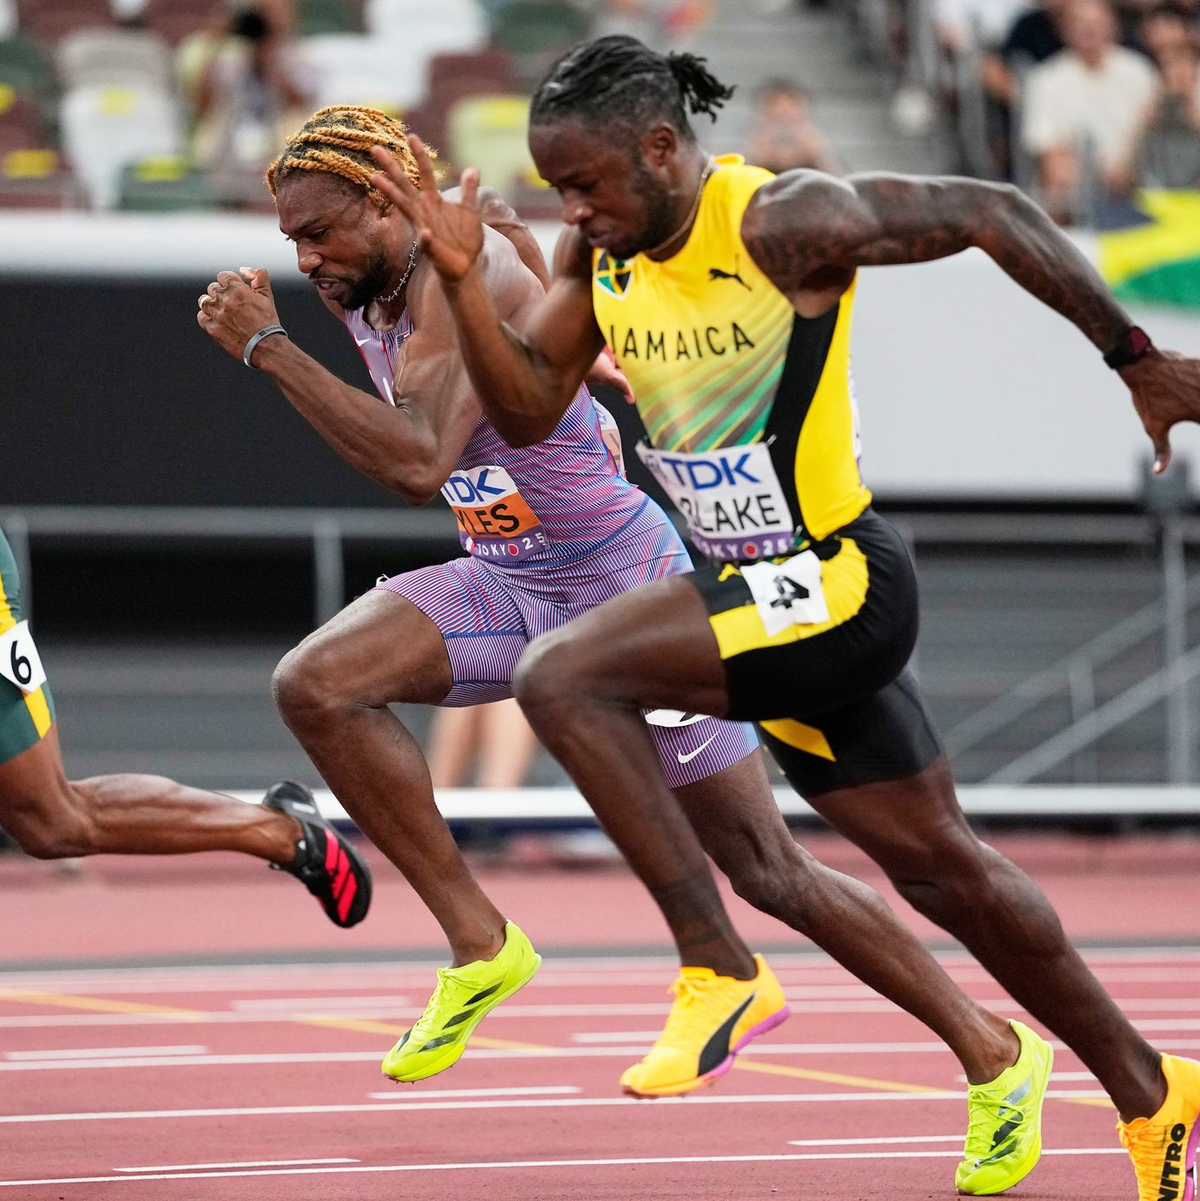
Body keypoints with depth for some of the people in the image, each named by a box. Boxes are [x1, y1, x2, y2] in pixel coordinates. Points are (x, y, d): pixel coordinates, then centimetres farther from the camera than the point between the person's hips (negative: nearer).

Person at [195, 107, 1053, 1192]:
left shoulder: (464, 272, -22)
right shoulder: (367, 294, 4)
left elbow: (418, 461, -37)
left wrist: (269, 347, -33)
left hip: (622, 579, -8)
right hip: (505, 583, 8)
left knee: (772, 876, -4)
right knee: (316, 685, -17)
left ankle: (997, 1058, 12)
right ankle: (479, 946, -6)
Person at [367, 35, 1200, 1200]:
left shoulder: (784, 222, -20)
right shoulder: (598, 250, 3)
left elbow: (994, 211, -15)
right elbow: (526, 410, 2)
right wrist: (461, 280, -14)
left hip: (836, 584, -9)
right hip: (759, 595, 9)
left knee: (562, 675, -22)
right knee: (940, 863, 17)